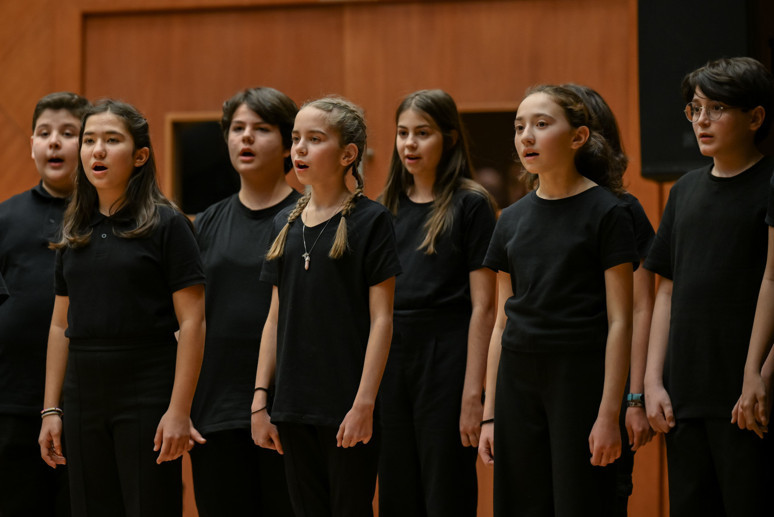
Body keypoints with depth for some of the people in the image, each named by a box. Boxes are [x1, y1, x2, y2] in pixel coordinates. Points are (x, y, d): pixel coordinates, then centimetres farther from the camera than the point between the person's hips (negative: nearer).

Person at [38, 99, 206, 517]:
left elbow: (192, 322, -9)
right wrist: (50, 409, 9)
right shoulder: (74, 231, 11)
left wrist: (179, 411, -15)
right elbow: (61, 325, 14)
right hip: (85, 400, 5)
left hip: (147, 400, -5)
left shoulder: (166, 224, -6)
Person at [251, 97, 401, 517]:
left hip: (346, 407, -5)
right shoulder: (286, 224, 10)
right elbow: (276, 317, 13)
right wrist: (260, 399, 9)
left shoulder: (370, 221, -6)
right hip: (294, 407, 5)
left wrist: (364, 403, -15)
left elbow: (381, 319, -9)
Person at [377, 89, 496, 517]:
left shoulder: (469, 204, -5)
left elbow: (482, 305, -9)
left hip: (445, 357, -5)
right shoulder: (388, 207, 12)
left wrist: (473, 393, -14)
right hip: (390, 358, 6)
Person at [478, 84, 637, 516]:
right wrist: (490, 414, 10)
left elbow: (619, 320, -8)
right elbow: (503, 322, 13)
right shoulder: (513, 219, 10)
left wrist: (609, 413, -13)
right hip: (518, 382, 5)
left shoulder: (606, 212, -5)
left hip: (581, 382, -5)